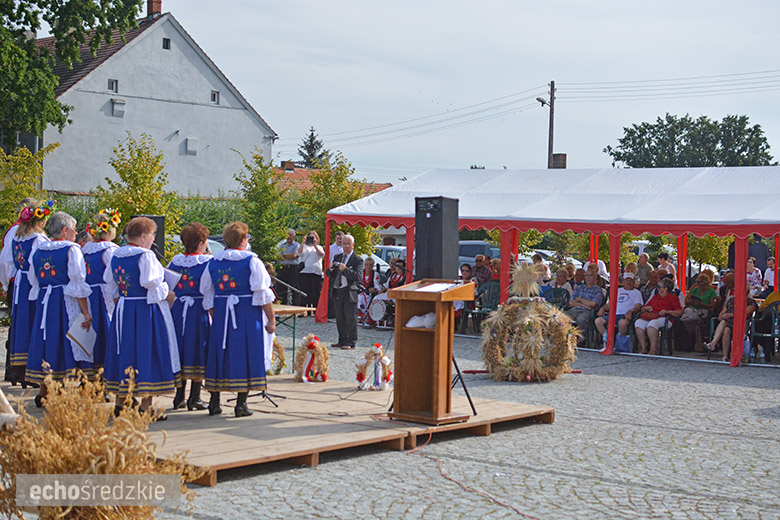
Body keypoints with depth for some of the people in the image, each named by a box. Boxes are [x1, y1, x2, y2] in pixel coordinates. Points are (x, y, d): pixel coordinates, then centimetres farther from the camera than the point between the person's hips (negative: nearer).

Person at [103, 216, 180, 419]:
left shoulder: (116, 256, 7)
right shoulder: (145, 256, -16)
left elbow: (109, 283, 13)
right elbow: (151, 283, -21)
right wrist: (167, 294, -5)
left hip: (123, 310, 8)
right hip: (147, 311, -7)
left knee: (126, 353, 14)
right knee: (147, 354, -1)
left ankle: (120, 403, 19)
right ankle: (146, 407, 0)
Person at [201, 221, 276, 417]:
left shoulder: (213, 262, 5)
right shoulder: (252, 261, -8)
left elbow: (207, 294, 9)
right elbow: (262, 293, -9)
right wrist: (271, 319, -4)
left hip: (221, 314, 4)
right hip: (248, 313, -4)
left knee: (220, 354, 11)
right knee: (245, 355, 1)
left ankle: (214, 403, 15)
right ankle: (241, 404, -2)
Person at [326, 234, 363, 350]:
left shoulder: (358, 260, -2)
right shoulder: (337, 257, 16)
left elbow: (358, 277, -14)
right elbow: (330, 275, 17)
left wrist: (345, 269, -24)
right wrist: (330, 270, -6)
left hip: (350, 292, -6)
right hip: (337, 292, 6)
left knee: (350, 318, -2)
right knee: (340, 318, 12)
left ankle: (351, 342, 3)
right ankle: (342, 340, 22)